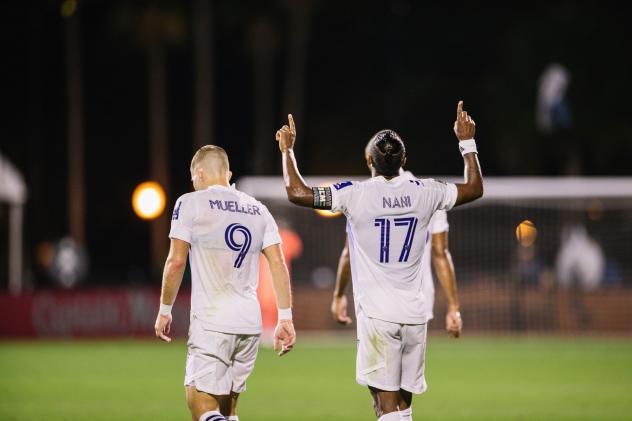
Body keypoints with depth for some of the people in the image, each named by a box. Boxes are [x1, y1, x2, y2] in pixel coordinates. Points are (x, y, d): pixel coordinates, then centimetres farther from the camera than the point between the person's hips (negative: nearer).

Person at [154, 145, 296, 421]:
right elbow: (278, 264, 8)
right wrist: (285, 318, 8)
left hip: (211, 323, -6)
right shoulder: (257, 210, 15)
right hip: (250, 323, 6)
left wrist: (164, 310, 3)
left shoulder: (191, 204, -1)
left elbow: (176, 261, -6)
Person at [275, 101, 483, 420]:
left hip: (377, 314, -4)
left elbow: (296, 192, -6)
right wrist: (467, 142, 30)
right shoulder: (423, 193, 3)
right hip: (414, 315, 4)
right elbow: (474, 188, 19)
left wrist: (287, 151, 9)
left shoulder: (356, 195, -9)